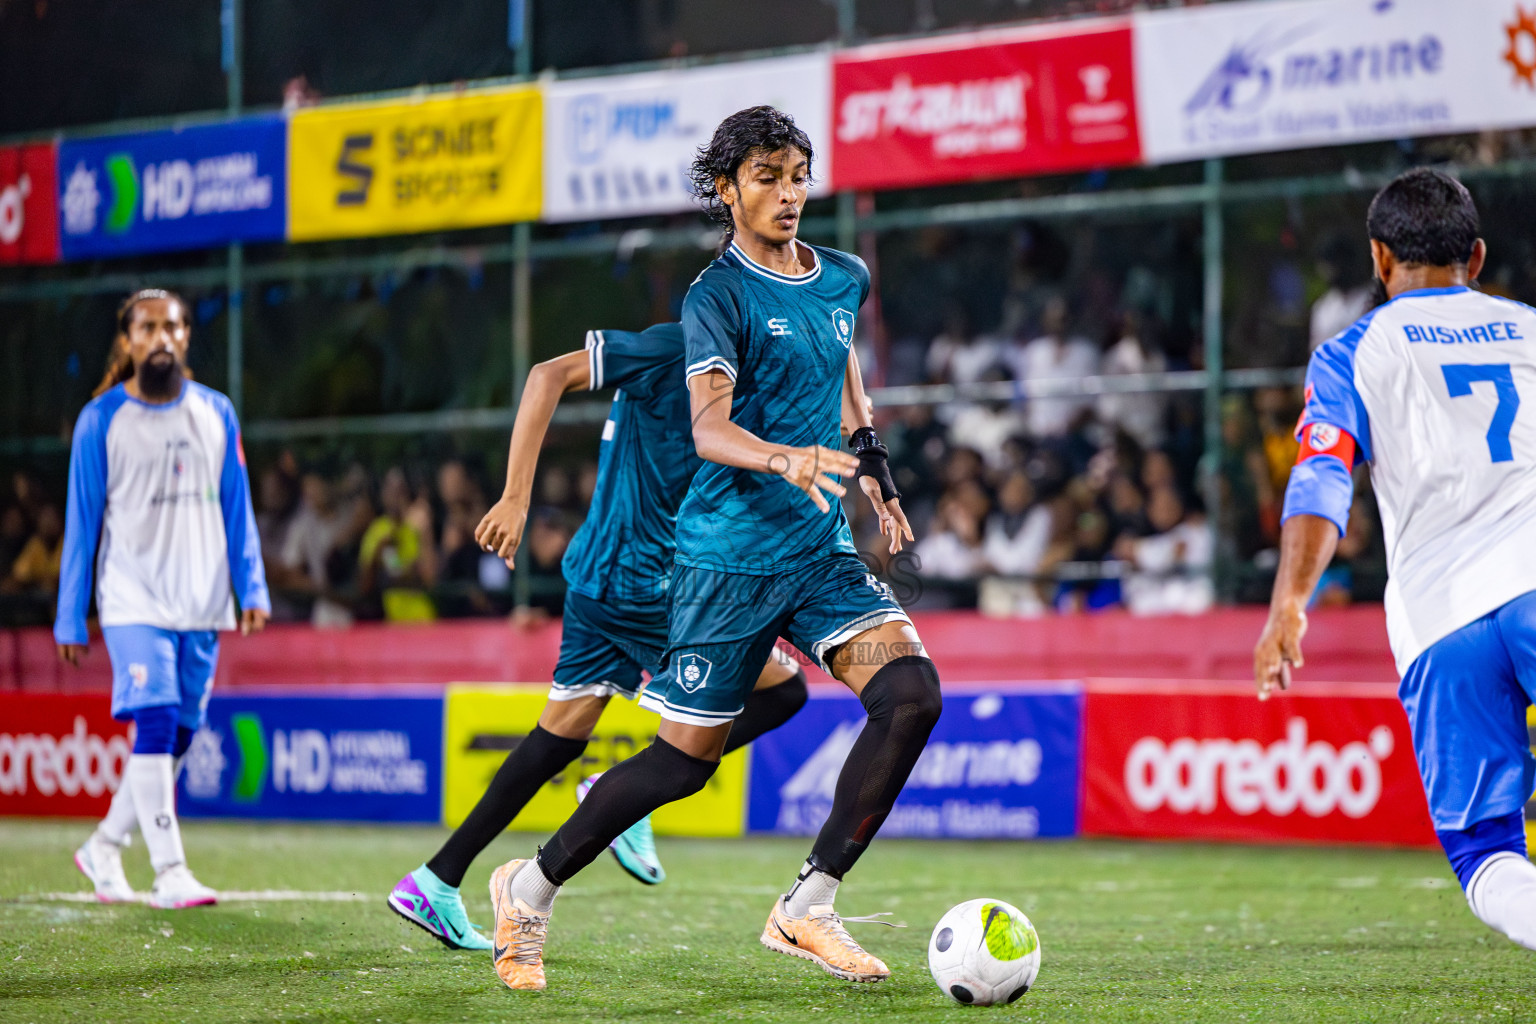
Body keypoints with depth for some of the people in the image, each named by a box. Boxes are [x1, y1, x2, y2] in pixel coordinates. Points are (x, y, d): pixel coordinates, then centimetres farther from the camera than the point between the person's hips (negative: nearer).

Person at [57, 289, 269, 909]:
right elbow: (81, 522, 1)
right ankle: (169, 872, -14)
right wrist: (70, 618, -1)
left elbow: (237, 508, 12)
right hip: (133, 600, -4)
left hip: (202, 602, 4)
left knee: (178, 736, 6)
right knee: (155, 724, -16)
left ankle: (104, 846, 24)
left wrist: (252, 588, 2)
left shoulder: (215, 414, 8)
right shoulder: (101, 420, -2)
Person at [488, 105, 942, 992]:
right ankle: (532, 890, 21)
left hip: (825, 552, 6)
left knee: (912, 693, -17)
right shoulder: (719, 294, -10)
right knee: (687, 759, -1)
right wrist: (784, 460, -42)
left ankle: (808, 909, -10)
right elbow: (709, 427, -23)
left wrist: (870, 455, 26)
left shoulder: (845, 279, 11)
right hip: (730, 558, -6)